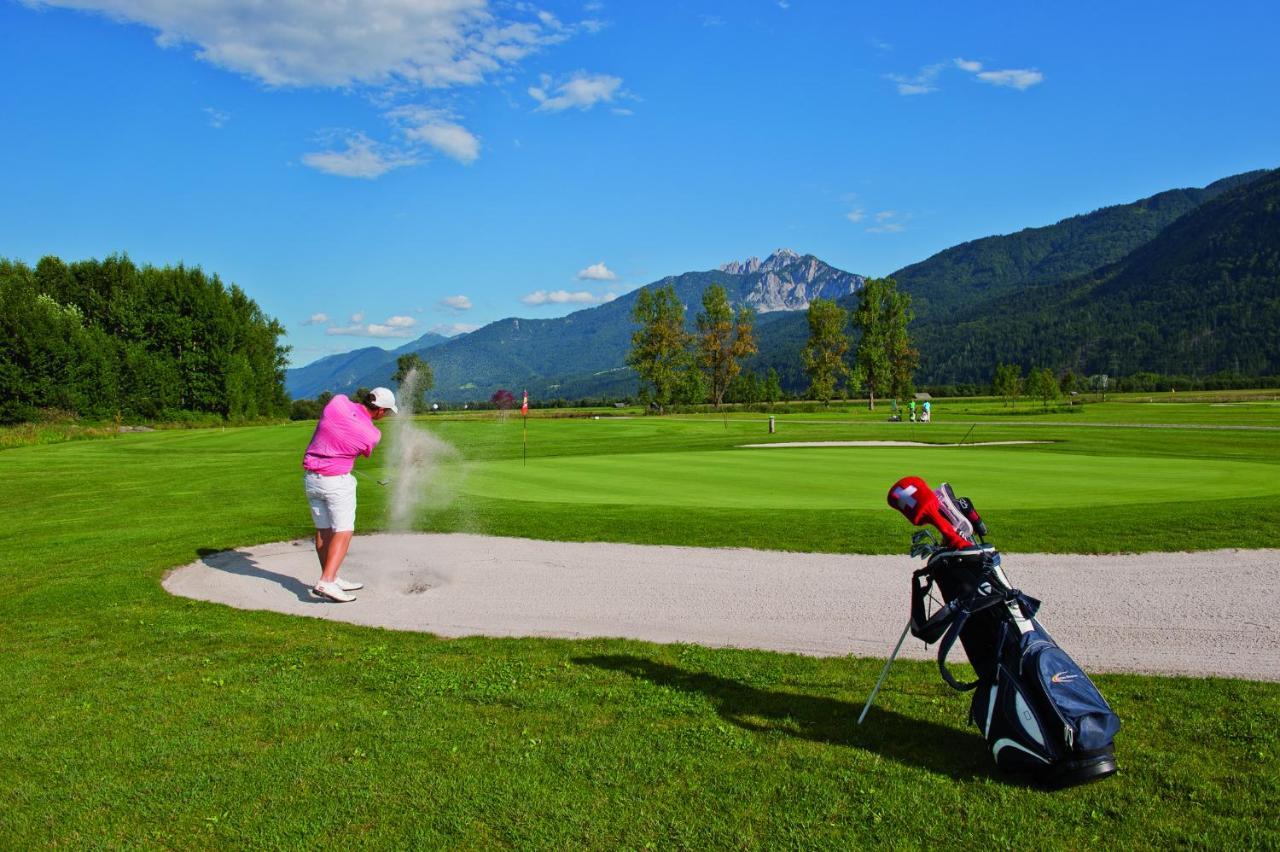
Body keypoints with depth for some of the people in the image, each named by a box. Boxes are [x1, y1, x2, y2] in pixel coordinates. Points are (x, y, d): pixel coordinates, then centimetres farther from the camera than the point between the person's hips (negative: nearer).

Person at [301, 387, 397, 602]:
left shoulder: (338, 401, -8)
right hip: (336, 481, -6)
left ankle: (332, 579, 20)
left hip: (311, 477, 6)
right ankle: (326, 582, -14)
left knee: (323, 530, 12)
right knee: (344, 532, -1)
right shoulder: (372, 435, -14)